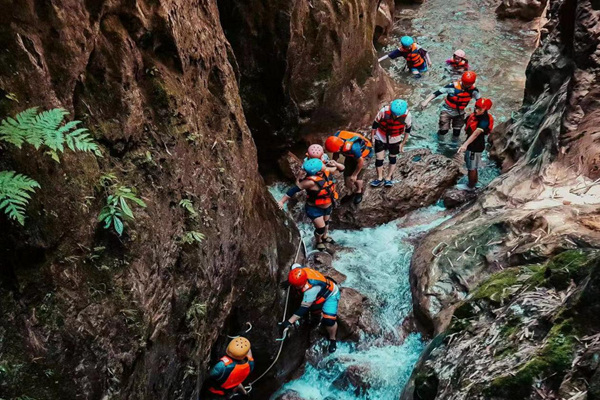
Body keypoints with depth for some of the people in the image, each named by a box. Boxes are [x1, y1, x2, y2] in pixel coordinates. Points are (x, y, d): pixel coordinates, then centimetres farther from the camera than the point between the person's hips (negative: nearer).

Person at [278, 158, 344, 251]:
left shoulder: (326, 171, -19)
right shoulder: (311, 181, -39)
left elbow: (341, 168, -4)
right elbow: (294, 190, -32)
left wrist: (335, 163, -26)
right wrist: (282, 201, -30)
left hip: (328, 206, 7)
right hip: (314, 209, -7)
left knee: (326, 222, 29)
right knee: (320, 228, 4)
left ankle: (325, 237, 59)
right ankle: (319, 242, 39)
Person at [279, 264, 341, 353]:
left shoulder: (311, 289, -46)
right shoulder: (299, 271, -27)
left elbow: (304, 308, -40)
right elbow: (295, 266, 0)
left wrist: (289, 322, -41)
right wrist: (288, 282, 6)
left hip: (330, 295, -8)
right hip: (321, 292, 8)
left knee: (329, 320, -21)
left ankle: (332, 340, 8)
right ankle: (318, 316, 61)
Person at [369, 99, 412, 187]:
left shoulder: (407, 115, -27)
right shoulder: (384, 111, -31)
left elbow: (408, 129, -8)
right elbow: (375, 124, -14)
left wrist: (402, 143, -3)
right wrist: (372, 138, -6)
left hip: (395, 139, 1)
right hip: (381, 137, -1)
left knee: (393, 157, 14)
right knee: (379, 158, 0)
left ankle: (388, 178, 29)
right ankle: (380, 178, 18)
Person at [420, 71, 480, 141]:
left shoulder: (473, 90, -17)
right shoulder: (453, 87, -27)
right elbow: (438, 92, -26)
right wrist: (426, 101, -30)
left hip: (460, 113, 3)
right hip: (447, 111, -3)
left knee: (456, 133, 9)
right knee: (444, 130, -9)